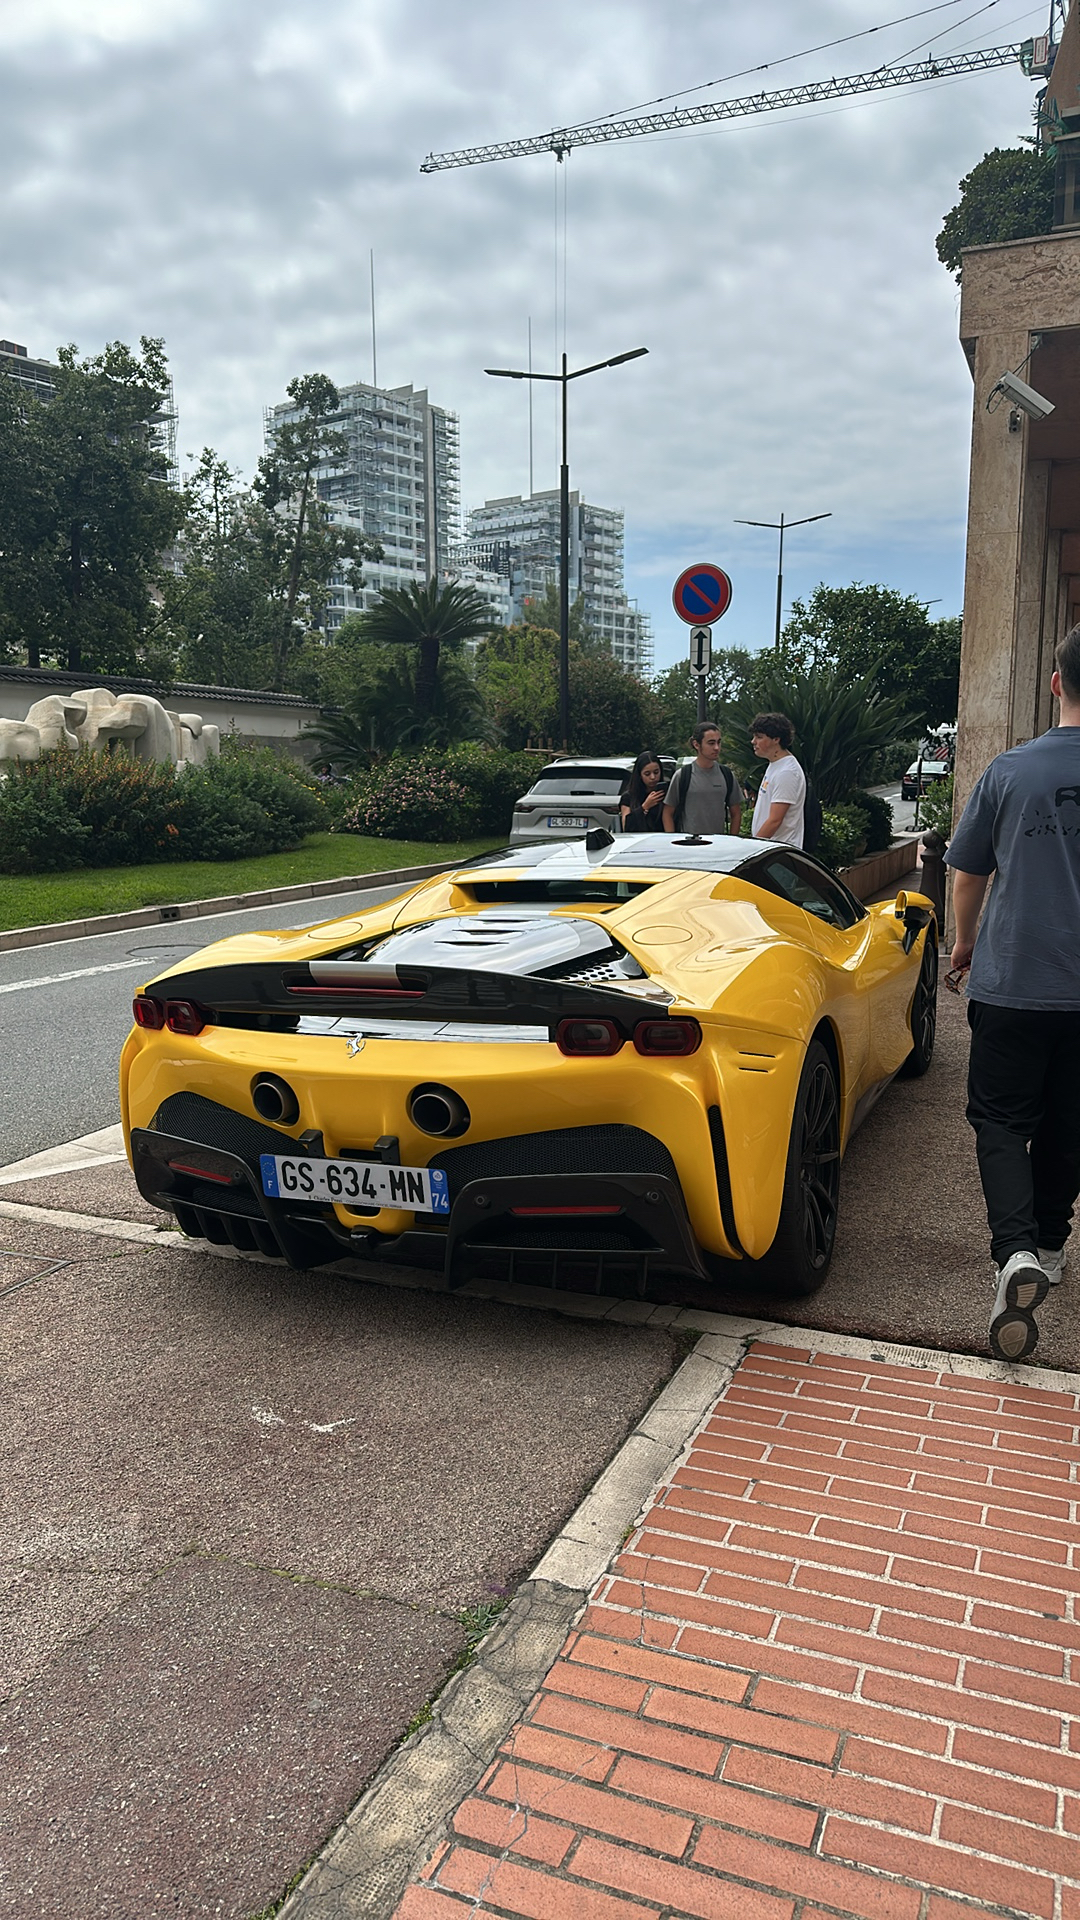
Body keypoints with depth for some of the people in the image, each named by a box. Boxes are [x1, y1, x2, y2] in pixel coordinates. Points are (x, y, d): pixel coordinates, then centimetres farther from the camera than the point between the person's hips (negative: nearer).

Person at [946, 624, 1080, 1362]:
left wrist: (967, 941, 21)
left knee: (1001, 1120, 7)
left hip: (1011, 982, -1)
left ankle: (1016, 1250, -13)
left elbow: (968, 874, 4)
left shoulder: (1010, 769, -7)